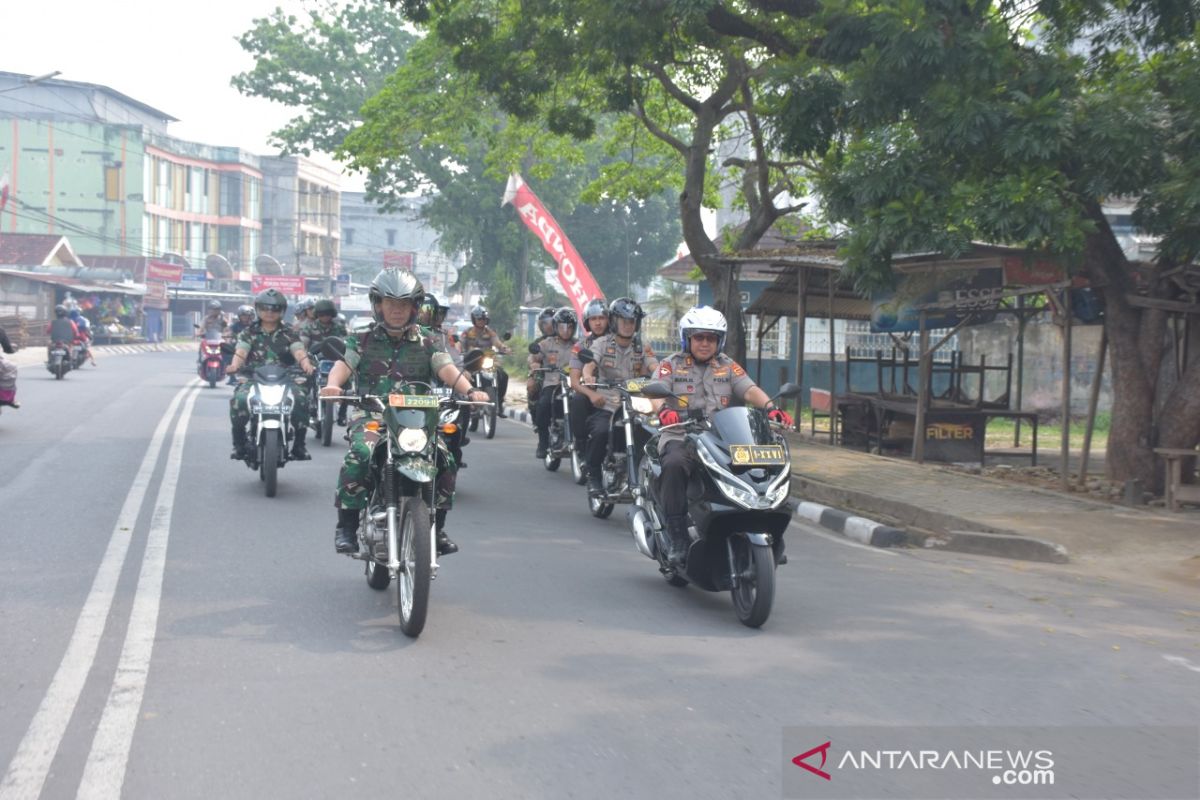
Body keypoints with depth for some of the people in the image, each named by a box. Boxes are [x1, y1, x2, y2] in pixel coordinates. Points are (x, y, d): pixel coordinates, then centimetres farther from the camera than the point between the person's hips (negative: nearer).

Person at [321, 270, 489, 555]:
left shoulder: (426, 343, 13)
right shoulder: (362, 340, 11)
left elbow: (446, 369, -2)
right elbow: (344, 363, -5)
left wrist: (469, 390, -23)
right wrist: (333, 384, -29)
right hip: (371, 415, -2)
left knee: (445, 459, -21)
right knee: (359, 455, -32)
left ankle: (436, 526, -1)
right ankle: (346, 526, -20)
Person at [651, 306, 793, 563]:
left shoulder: (728, 366, 19)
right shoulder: (671, 365, 11)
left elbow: (749, 389, 4)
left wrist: (770, 406, -17)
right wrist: (664, 409, -29)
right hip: (681, 438, -3)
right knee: (674, 465, -36)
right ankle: (677, 536, -31)